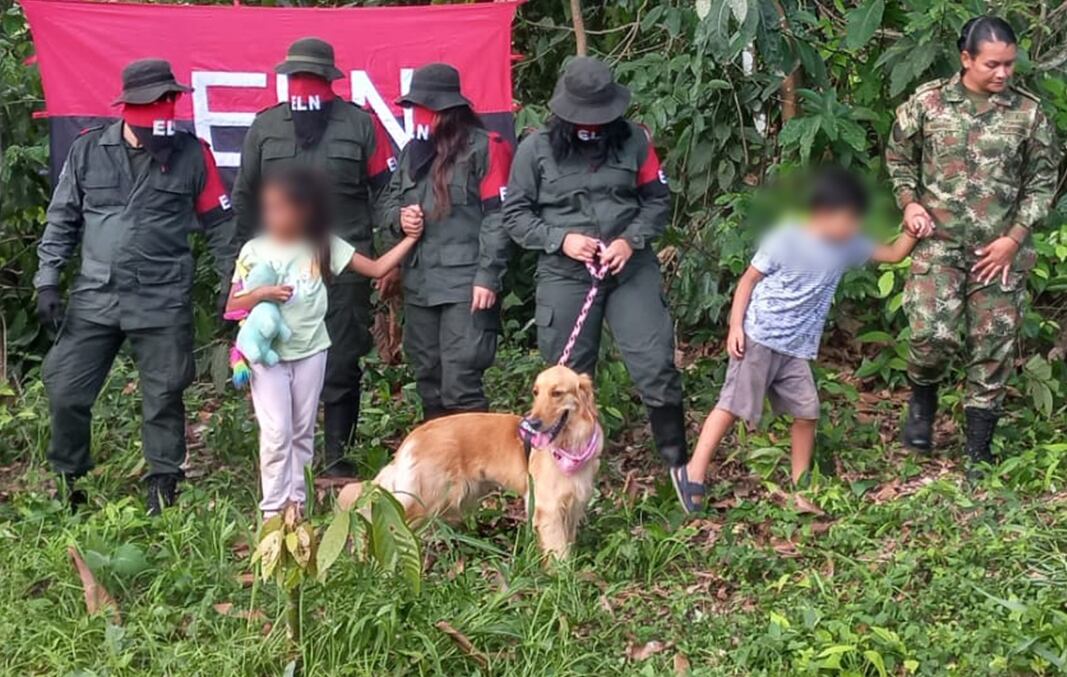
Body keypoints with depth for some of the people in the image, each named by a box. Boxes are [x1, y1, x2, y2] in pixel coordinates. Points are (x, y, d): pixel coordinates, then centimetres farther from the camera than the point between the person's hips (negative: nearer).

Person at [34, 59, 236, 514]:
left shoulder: (191, 154, -1)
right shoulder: (88, 150, 2)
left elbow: (219, 224, 5)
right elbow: (62, 220, 10)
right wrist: (47, 281, 4)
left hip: (163, 303, -1)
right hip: (94, 298, 2)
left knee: (164, 397, 5)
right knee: (65, 391, 3)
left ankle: (164, 485, 22)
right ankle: (66, 480, 23)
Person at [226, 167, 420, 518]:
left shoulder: (324, 246, -1)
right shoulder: (254, 251, -3)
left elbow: (377, 268, -1)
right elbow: (231, 308, -2)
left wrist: (410, 238, -7)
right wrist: (261, 294, -20)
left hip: (310, 351, 2)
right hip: (268, 354, -2)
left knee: (303, 432, 10)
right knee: (276, 432, -7)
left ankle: (296, 501, 21)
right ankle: (273, 508, 1)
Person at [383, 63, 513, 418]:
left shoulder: (483, 148, -5)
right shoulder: (413, 150, 16)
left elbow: (497, 216, -9)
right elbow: (391, 201, 25)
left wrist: (488, 276, -15)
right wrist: (400, 217, 0)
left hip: (465, 286, -7)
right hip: (419, 283, 7)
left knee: (460, 385, -12)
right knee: (428, 382, 14)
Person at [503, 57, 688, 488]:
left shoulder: (633, 140, 0)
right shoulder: (536, 149, -3)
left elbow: (657, 200, 7)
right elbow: (515, 214, 2)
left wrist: (631, 240, -10)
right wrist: (561, 239, -13)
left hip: (631, 270, 0)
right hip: (565, 276, 0)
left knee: (656, 367, -4)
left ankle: (679, 462, 10)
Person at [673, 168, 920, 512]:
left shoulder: (848, 246, 2)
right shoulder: (785, 239, -15)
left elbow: (893, 254, 12)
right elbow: (749, 279, -8)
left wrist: (912, 229, -4)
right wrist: (735, 326, -12)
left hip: (797, 349, 6)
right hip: (758, 338, -6)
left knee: (807, 413, 5)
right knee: (732, 406, -5)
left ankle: (800, 484, 20)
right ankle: (693, 474, 1)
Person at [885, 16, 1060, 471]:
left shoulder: (1028, 112, -1)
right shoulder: (928, 101, -1)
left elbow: (1043, 181, 4)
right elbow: (899, 157, 13)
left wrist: (1014, 238, -4)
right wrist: (909, 202, -3)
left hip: (1001, 250, 1)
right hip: (940, 242, -1)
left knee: (992, 348, 4)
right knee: (932, 332, -16)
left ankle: (979, 451, 17)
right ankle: (922, 399, 19)